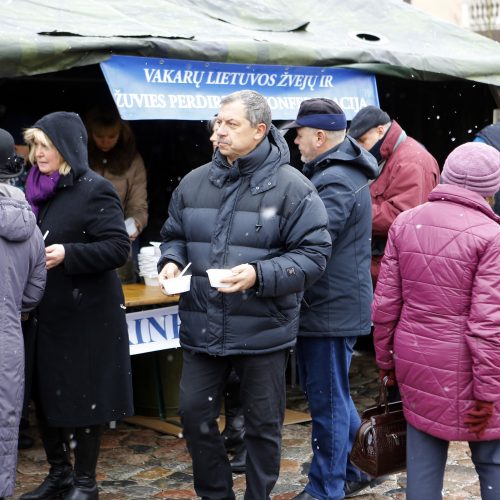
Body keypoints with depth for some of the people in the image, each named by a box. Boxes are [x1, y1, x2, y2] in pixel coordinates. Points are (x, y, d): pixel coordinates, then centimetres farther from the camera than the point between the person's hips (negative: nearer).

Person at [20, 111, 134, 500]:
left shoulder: (95, 190, -10)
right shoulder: (39, 189, 10)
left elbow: (119, 248, -16)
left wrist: (67, 254, -26)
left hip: (86, 315, -6)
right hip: (47, 311, 7)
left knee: (81, 398, 3)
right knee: (44, 396, 11)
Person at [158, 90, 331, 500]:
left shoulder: (290, 186, -9)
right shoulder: (195, 182, 6)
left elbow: (314, 254, -11)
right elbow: (174, 235, 18)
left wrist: (260, 275, -24)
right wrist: (171, 262, -5)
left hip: (262, 332, -4)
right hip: (202, 328, 5)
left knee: (263, 423, 10)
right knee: (195, 413, 12)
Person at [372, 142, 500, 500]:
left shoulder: (405, 223, 2)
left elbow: (385, 302, 5)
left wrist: (386, 359, 15)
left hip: (415, 362, 5)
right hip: (462, 368, -4)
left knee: (423, 456, 11)